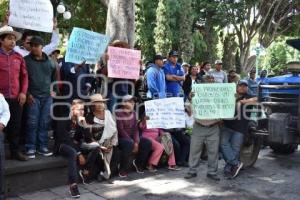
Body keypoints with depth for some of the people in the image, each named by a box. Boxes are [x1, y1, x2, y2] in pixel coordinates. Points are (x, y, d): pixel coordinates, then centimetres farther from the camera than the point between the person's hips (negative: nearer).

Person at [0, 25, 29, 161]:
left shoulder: (19, 57, 11)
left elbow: (24, 76, 13)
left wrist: (23, 92, 3)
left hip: (16, 98, 3)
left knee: (16, 125, 9)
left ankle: (15, 151, 21)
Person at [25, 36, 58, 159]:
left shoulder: (49, 61, 10)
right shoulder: (26, 60, 0)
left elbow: (54, 77, 19)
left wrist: (54, 90, 9)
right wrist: (27, 94, -7)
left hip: (47, 96, 3)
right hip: (33, 96, -3)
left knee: (44, 123, 6)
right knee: (32, 123, -3)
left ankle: (42, 146, 16)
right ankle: (30, 148, 6)